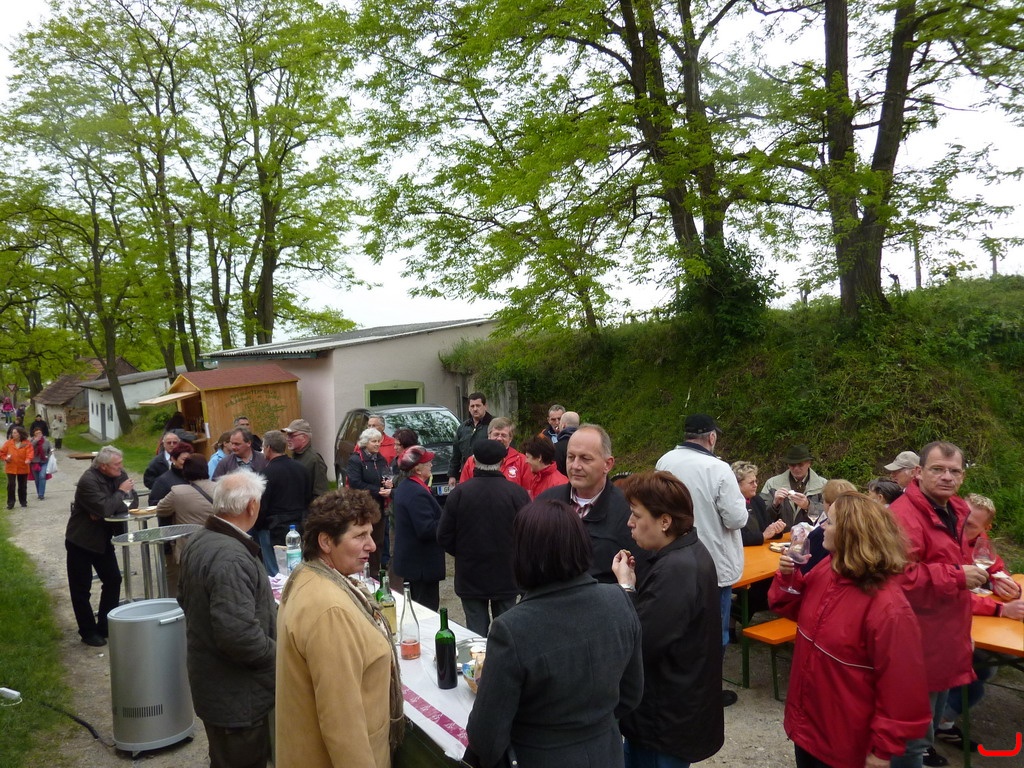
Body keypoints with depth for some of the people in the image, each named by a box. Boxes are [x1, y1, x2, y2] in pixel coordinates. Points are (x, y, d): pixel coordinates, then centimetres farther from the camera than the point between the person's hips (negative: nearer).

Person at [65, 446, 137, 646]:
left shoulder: (119, 474, -5)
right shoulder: (88, 481, -25)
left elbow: (133, 501, -6)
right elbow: (104, 508, -34)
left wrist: (108, 510, -19)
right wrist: (121, 492, -19)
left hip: (103, 538, 6)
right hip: (81, 540, -6)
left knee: (113, 581, 7)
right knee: (81, 588, 4)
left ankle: (106, 627, 20)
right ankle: (88, 632, 17)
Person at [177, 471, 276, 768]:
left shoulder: (198, 540, 1)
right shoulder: (231, 557, -30)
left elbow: (186, 598, 16)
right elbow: (239, 634, -35)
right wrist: (277, 653, -18)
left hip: (212, 681, 9)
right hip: (236, 692, -9)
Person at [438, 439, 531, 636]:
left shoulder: (459, 492, -11)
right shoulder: (517, 493, -13)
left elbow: (444, 536, -5)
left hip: (470, 577, 0)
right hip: (507, 576, 0)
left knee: (476, 633, 9)